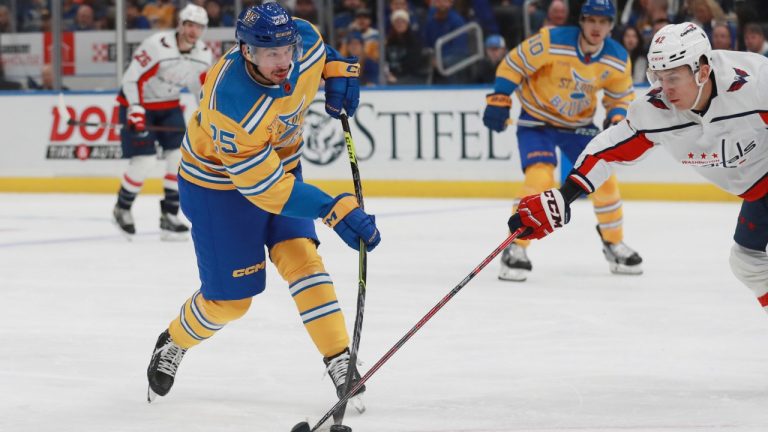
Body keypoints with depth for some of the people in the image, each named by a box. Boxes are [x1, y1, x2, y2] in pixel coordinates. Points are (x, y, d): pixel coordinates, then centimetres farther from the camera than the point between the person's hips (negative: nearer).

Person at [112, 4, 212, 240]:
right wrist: (135, 110, -30)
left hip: (168, 105, 6)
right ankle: (122, 209, 12)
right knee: (144, 161, -13)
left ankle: (169, 215, 5)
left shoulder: (204, 55, -6)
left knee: (180, 157, -7)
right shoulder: (157, 45, -27)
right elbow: (132, 77, -24)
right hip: (138, 102, -6)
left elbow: (203, 86, 10)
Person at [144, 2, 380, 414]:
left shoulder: (304, 40, -23)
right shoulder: (231, 105, -41)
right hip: (218, 183, -5)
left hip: (280, 161, 5)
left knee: (302, 258, -11)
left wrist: (338, 69, -7)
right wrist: (334, 210, -41)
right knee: (230, 298, 3)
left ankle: (340, 362, -8)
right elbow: (262, 187, -37)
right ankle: (172, 345, 32)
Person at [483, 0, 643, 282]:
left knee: (604, 178, 1)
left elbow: (621, 96, 5)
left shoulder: (618, 60, -11)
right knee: (540, 177, -25)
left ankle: (614, 244, 24)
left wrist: (616, 120, -14)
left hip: (579, 124, 5)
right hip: (537, 119, -5)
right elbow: (514, 63, -16)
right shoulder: (553, 42, -26)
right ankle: (516, 249, -15)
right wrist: (499, 101, -19)